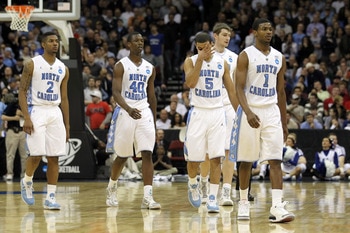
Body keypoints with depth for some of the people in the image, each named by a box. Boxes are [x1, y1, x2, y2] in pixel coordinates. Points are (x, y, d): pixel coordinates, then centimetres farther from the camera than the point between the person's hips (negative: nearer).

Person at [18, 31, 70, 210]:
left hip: (55, 113, 4)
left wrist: (67, 124, 11)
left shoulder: (63, 69, 11)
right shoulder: (32, 65, -2)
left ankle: (51, 197, 3)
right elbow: (22, 92, -4)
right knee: (36, 154, -11)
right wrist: (26, 118, -15)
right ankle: (26, 182, 18)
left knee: (53, 157, 0)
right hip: (37, 111, -4)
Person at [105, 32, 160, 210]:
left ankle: (147, 198, -15)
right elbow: (116, 92, -15)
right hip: (125, 113, -3)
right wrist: (128, 109, -33)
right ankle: (111, 188, 33)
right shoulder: (121, 66, -4)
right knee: (122, 156, 7)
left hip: (145, 113, 3)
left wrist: (154, 122, 16)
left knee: (147, 154, -10)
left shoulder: (150, 68, 11)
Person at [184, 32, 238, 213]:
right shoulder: (191, 61, 0)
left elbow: (231, 90, 10)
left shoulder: (222, 63, 5)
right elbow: (190, 83, -18)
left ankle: (212, 198, -4)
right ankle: (193, 186, 30)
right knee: (194, 158, 1)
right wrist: (200, 59, -21)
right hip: (198, 113, -1)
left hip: (217, 112, 1)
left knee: (216, 157, -6)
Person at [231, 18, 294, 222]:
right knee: (246, 161, 5)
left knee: (275, 160, -8)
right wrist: (248, 112, -27)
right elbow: (239, 88, -11)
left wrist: (284, 122, 14)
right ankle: (243, 203, 19)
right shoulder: (246, 56, -4)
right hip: (251, 111, -3)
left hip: (272, 112, 3)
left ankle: (277, 207, -15)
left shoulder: (279, 58, 10)